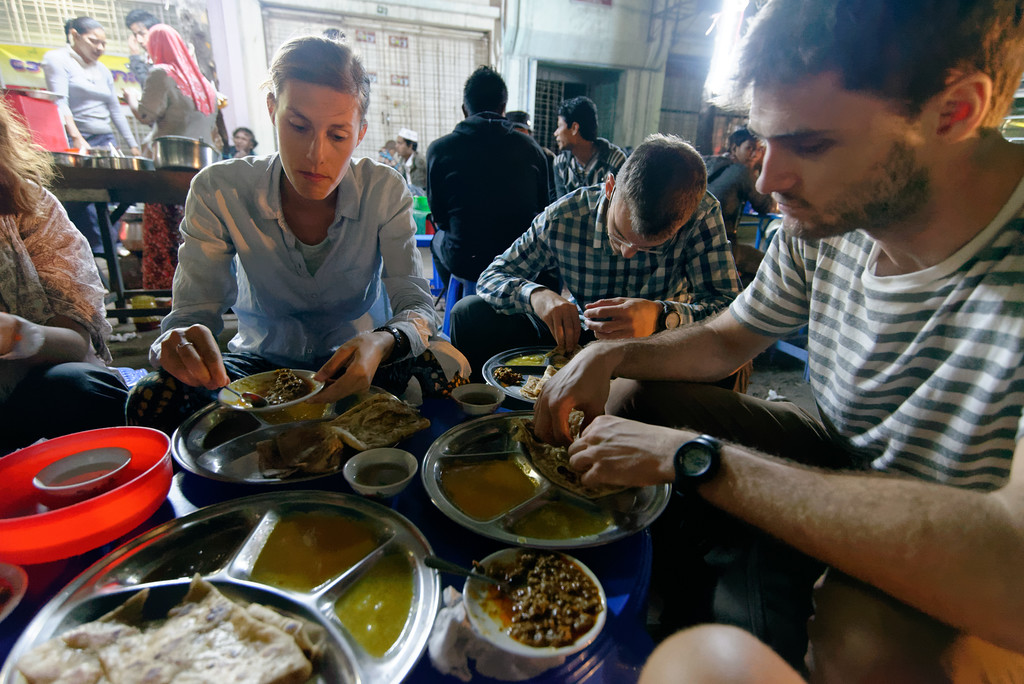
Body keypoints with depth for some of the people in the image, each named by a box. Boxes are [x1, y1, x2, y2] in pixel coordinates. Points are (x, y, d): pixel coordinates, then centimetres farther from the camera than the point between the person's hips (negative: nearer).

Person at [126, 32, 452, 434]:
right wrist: (177, 346, -40)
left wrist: (381, 344, -43)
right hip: (265, 360, 1)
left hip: (355, 361, 0)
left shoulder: (385, 192, -15)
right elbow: (192, 315, -14)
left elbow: (418, 307, -19)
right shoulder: (219, 192, -13)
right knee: (153, 398, -26)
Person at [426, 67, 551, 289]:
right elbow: (541, 207, 8)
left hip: (463, 262, -1)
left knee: (438, 238, 32)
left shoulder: (439, 149, -7)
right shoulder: (530, 147, -3)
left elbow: (439, 216, 3)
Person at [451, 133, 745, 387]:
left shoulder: (702, 215, -21)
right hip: (576, 336, 1)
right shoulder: (563, 218, -19)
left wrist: (663, 317, -47)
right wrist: (535, 295, -35)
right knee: (470, 312, -16)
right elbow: (492, 276, -11)